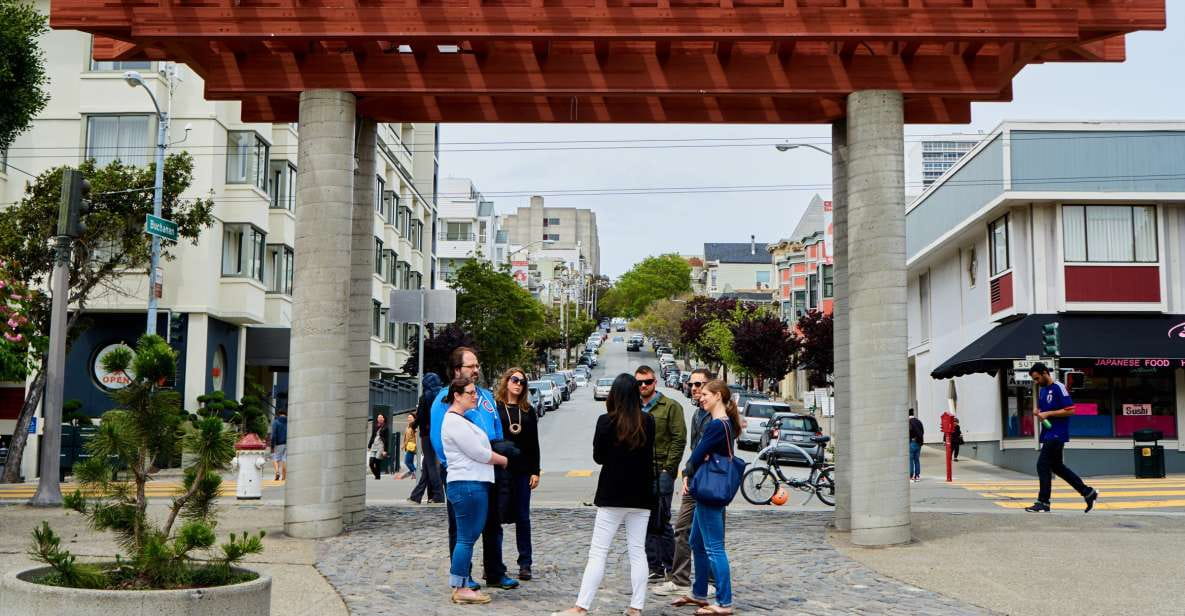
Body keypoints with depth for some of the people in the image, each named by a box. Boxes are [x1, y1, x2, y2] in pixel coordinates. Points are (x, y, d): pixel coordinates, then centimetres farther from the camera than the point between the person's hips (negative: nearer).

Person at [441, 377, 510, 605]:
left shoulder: (460, 419, 20)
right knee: (466, 538, -6)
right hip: (468, 485, -11)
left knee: (467, 537, 13)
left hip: (474, 485, 11)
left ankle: (462, 586, 18)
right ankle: (461, 589, -1)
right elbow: (479, 453, -14)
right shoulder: (454, 421, -13)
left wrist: (497, 458, 9)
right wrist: (504, 460, 1)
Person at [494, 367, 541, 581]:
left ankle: (525, 563, 11)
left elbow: (534, 444, 10)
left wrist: (535, 471, 4)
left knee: (523, 517, 5)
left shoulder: (528, 411, 10)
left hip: (522, 470, 3)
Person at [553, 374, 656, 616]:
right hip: (641, 495, 4)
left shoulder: (606, 421, -11)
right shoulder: (648, 421, 0)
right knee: (637, 551, 9)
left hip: (612, 495, -4)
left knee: (598, 553, -1)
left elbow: (598, 457, -3)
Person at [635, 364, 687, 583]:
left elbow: (679, 439, -8)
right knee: (647, 523, 8)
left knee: (661, 522, -4)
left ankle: (670, 569, 4)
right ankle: (655, 569, 15)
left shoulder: (670, 406, -3)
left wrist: (668, 469, -12)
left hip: (661, 472, -6)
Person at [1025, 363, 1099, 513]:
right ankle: (1088, 492, 23)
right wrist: (1038, 411, 2)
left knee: (1043, 465, -9)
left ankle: (1043, 502, -2)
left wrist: (1047, 414, -19)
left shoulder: (1058, 388, -13)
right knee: (1057, 466, 13)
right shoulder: (1042, 390, 14)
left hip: (1057, 434, -10)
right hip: (1048, 434, 10)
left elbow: (1070, 410, -17)